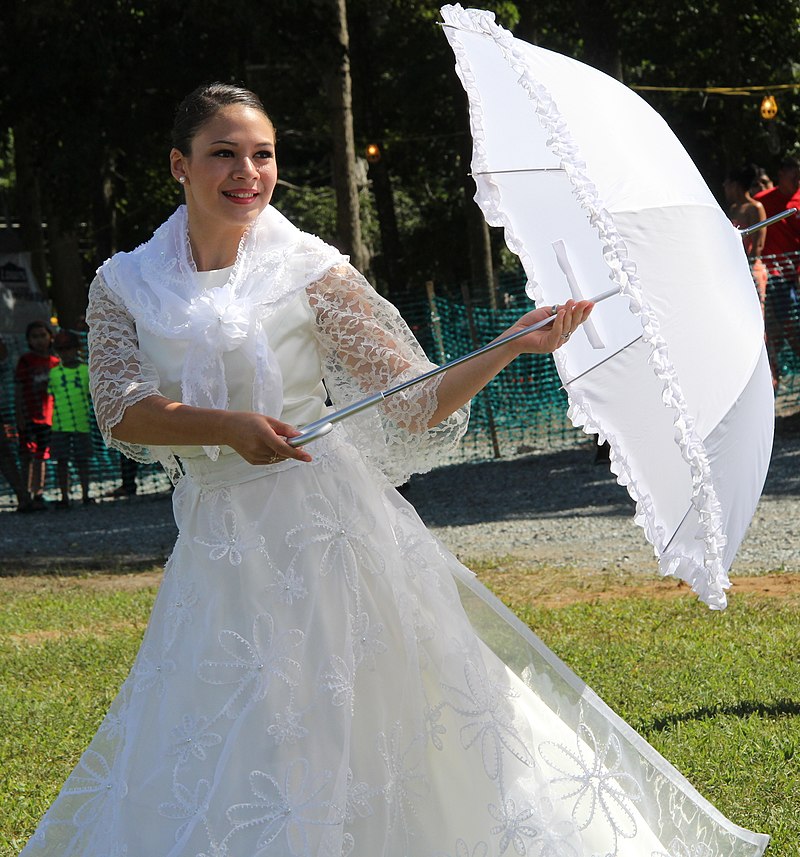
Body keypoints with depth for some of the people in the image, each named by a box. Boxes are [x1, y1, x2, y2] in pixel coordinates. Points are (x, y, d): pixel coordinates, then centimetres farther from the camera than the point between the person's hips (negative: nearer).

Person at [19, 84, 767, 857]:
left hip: (326, 529, -2)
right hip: (216, 553, 2)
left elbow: (414, 405, -2)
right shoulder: (125, 286, 6)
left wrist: (513, 346, -16)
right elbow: (123, 412, -8)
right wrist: (229, 427, -24)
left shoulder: (308, 271, -1)